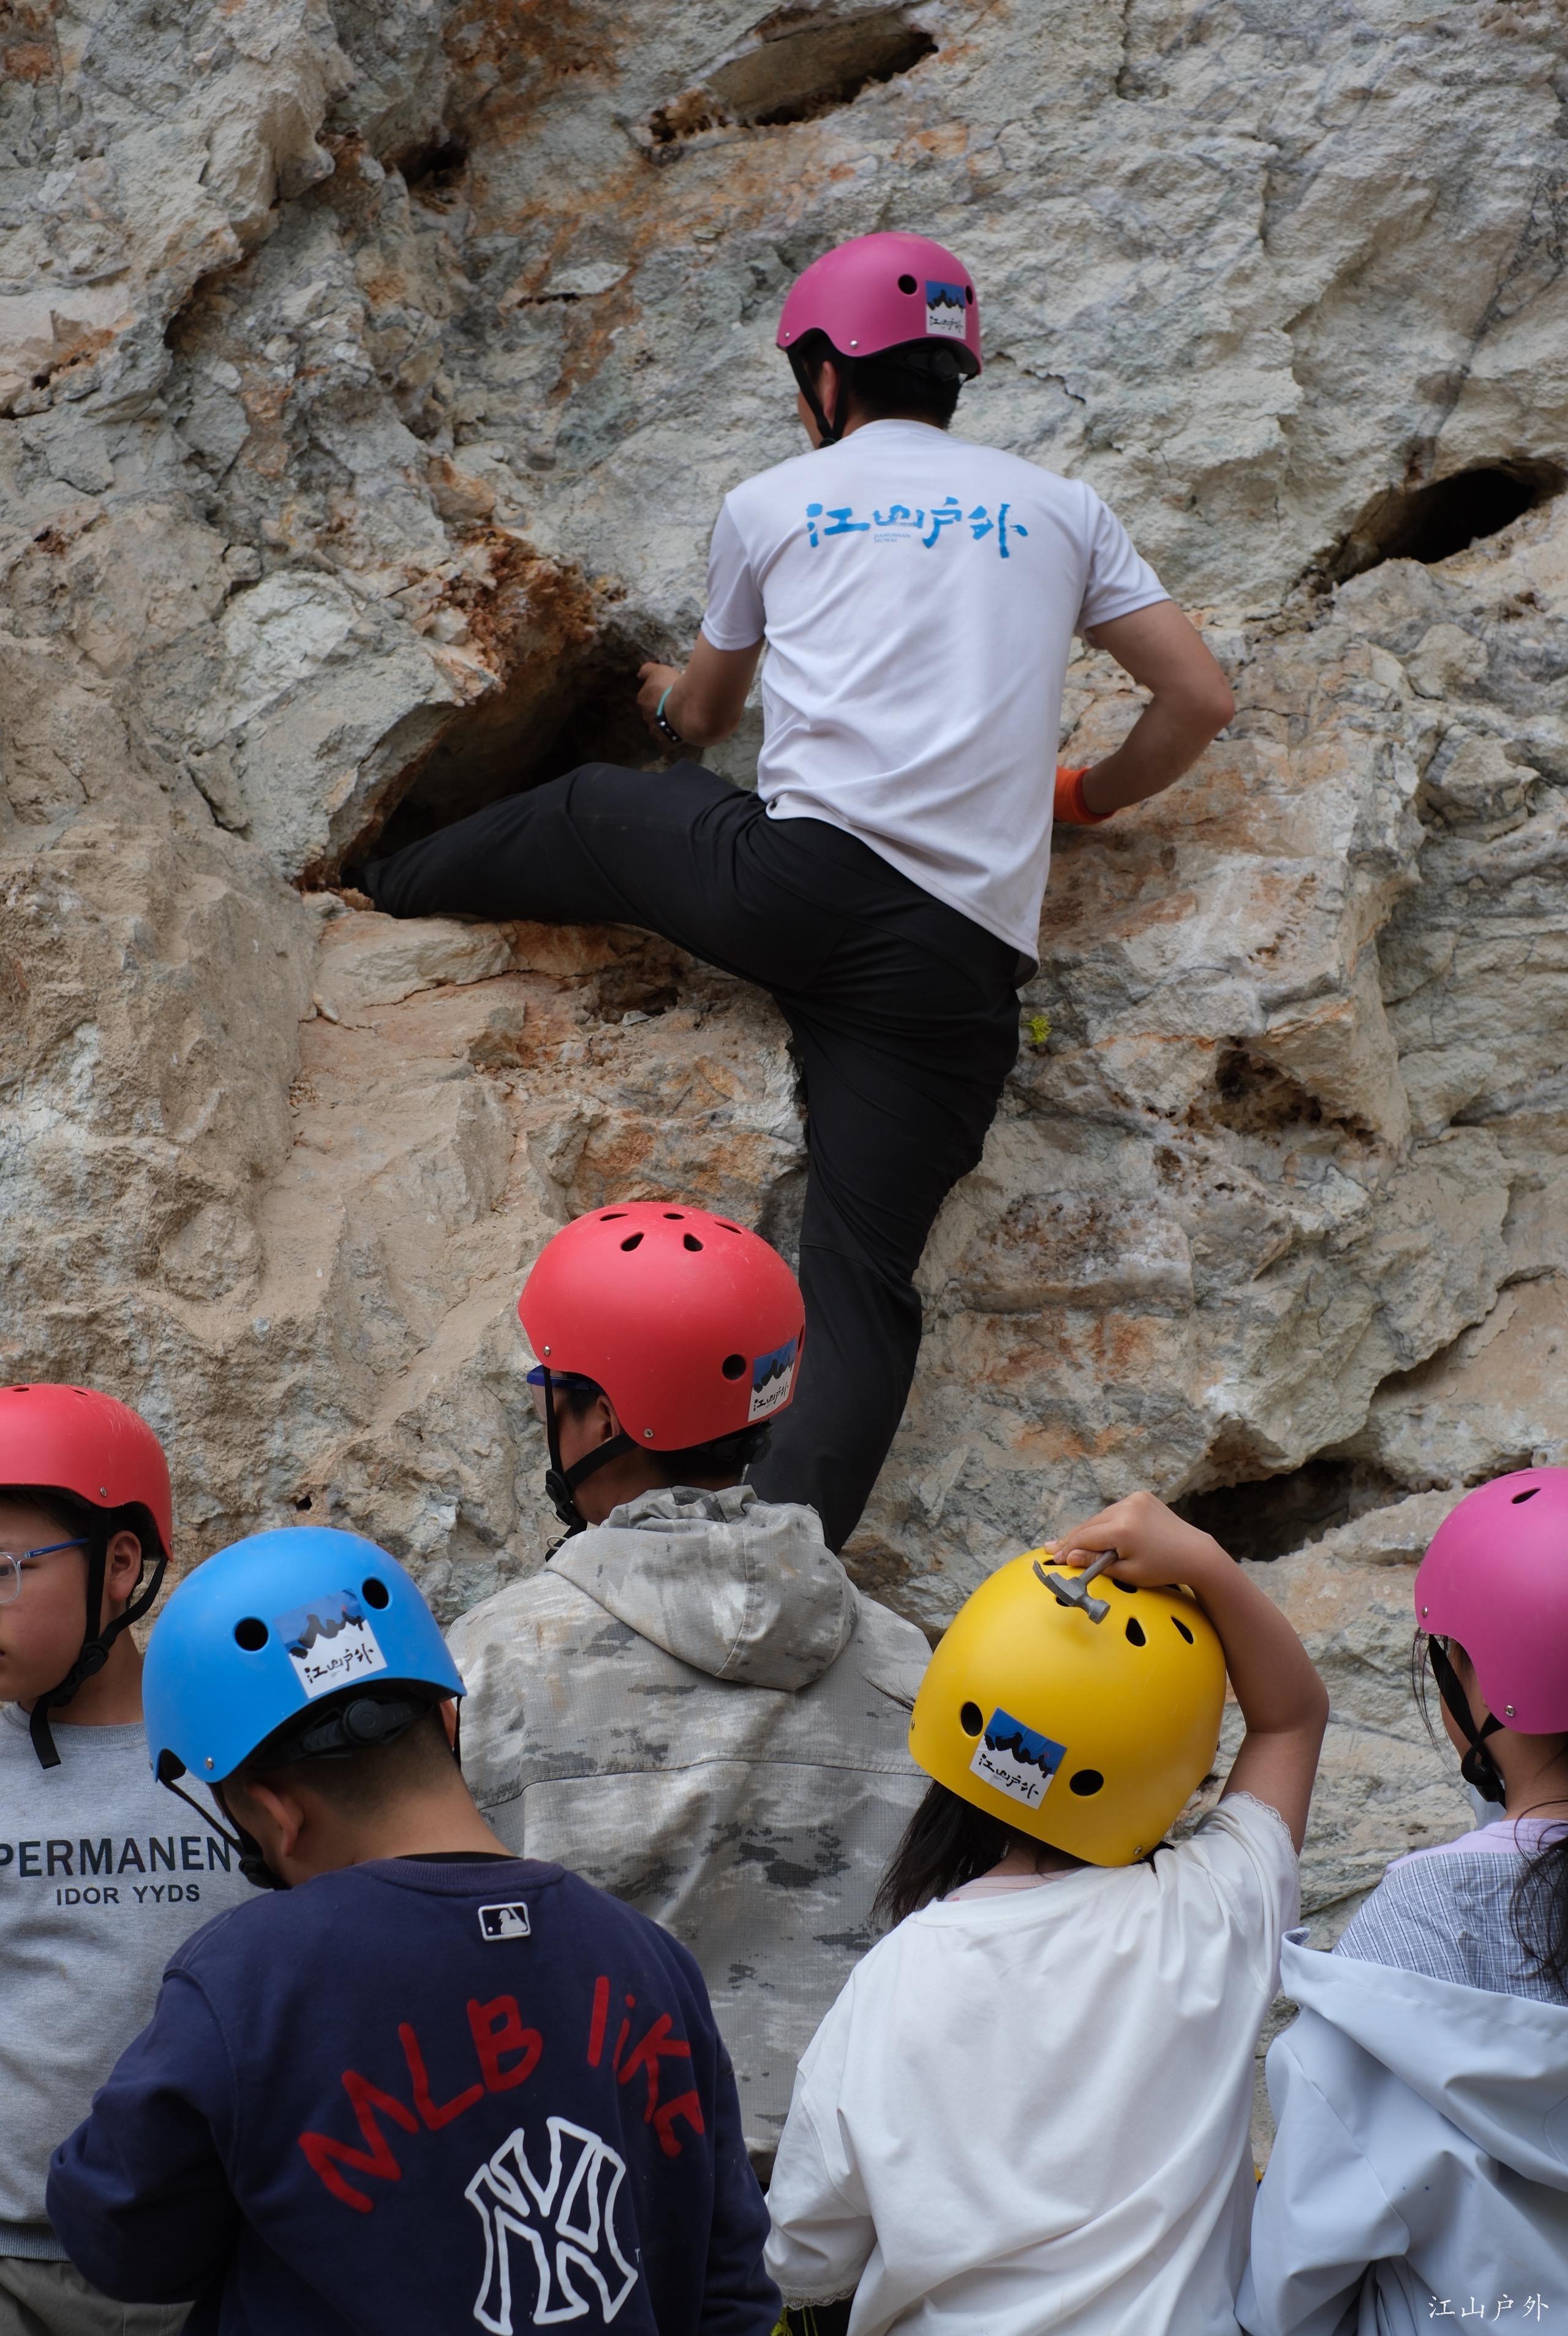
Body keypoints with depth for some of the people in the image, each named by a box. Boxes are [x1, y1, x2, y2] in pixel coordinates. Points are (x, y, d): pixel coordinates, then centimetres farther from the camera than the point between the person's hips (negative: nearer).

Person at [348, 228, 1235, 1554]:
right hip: (962, 955, 1)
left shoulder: (773, 502, 16)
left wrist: (676, 701, 58)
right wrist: (1082, 799, 30)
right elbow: (1201, 700, 13)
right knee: (864, 1287, -2)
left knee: (588, 813, 30)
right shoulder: (1061, 510, 18)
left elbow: (704, 714, 33)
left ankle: (381, 886, 56)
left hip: (800, 879, 0)